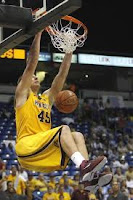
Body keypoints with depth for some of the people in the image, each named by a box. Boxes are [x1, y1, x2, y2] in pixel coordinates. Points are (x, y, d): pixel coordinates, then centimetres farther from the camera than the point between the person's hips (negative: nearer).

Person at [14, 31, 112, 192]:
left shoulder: (47, 97, 28)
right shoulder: (22, 94, 9)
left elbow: (62, 75, 23)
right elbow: (31, 64, 0)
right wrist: (38, 33, -1)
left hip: (44, 156, 7)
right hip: (26, 146, -7)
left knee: (77, 136, -8)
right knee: (64, 129, -24)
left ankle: (87, 174, -31)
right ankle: (83, 165, -48)